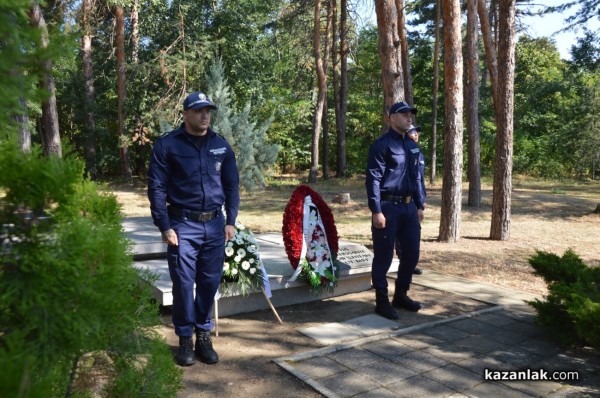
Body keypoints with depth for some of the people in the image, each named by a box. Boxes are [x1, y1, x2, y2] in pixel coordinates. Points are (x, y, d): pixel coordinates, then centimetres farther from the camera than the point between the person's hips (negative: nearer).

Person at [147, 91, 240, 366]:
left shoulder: (221, 146, 9)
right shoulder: (167, 145, -2)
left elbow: (232, 185, 12)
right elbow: (156, 188, -3)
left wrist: (231, 221, 6)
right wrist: (165, 227, -8)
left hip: (214, 225, 3)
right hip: (183, 225, -3)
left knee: (210, 283, 8)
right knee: (184, 284, 2)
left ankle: (204, 336, 24)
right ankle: (185, 340, 18)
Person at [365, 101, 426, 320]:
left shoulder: (412, 145, 16)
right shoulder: (382, 145, -9)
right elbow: (373, 179, -14)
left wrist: (419, 206, 17)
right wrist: (376, 211, -19)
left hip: (408, 207, 8)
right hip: (388, 207, -8)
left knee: (412, 253, 12)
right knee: (384, 255, 1)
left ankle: (401, 295, 28)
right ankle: (382, 301, 13)